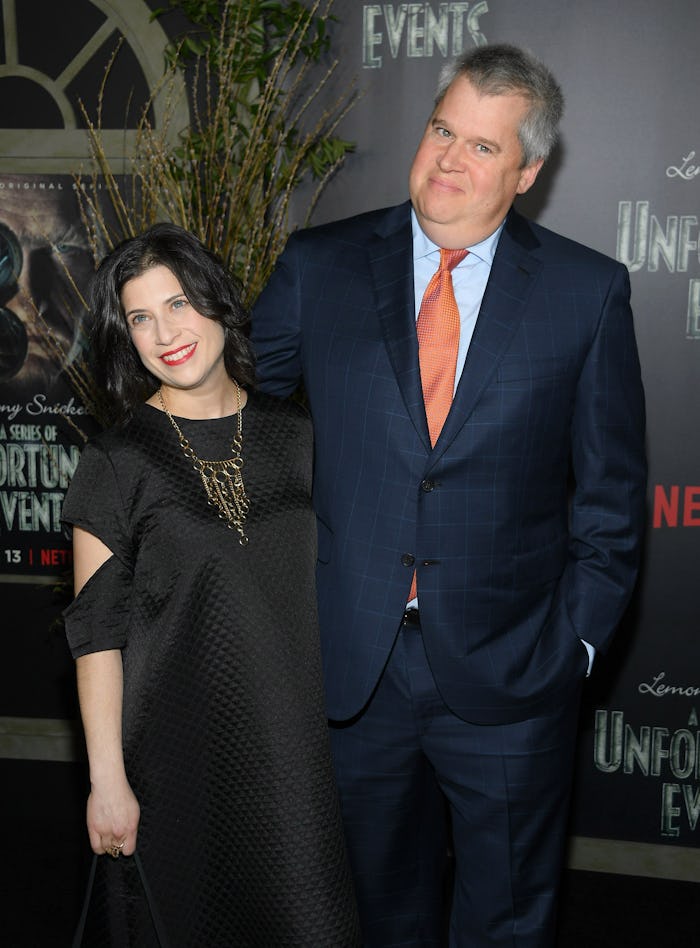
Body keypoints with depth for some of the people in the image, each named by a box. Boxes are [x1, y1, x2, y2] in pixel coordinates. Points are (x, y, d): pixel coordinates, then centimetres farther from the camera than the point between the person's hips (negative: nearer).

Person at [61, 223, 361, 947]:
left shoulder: (294, 436, 3)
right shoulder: (117, 461, -7)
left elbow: (329, 584, 9)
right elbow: (96, 632, -7)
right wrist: (107, 781, -9)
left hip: (295, 746, 3)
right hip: (176, 749, -3)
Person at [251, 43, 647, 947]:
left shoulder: (588, 291, -3)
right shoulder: (318, 265, -1)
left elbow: (611, 487, 0)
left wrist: (576, 637, -3)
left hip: (507, 673, -1)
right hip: (354, 662, 2)